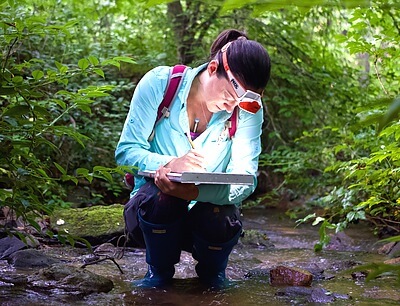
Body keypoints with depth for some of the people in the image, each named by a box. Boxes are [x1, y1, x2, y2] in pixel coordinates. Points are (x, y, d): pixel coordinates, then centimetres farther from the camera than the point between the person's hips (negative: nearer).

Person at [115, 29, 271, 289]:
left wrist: (196, 191, -42)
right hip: (154, 210, -1)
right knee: (161, 193, -34)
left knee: (221, 219, -32)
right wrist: (169, 165, -37)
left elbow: (244, 181, -20)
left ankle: (212, 273, 5)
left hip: (210, 211, 1)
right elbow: (126, 151, -15)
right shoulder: (160, 83, -15)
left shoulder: (248, 110, -12)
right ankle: (159, 272, -3)